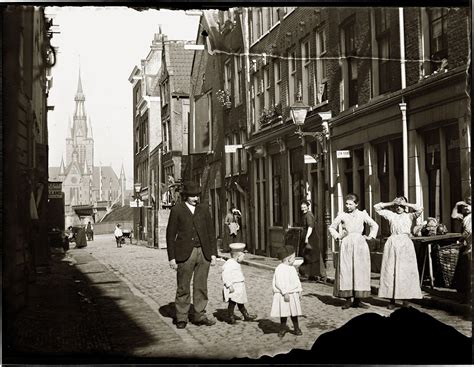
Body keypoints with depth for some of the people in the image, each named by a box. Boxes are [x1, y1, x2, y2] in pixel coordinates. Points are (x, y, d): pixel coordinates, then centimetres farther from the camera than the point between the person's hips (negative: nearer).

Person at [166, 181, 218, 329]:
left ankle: (200, 316, 14)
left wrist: (213, 253, 5)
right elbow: (170, 234, 1)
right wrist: (172, 257, -4)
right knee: (183, 288, 1)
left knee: (201, 286, 6)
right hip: (185, 254, -3)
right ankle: (181, 318, 10)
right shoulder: (176, 210, 1)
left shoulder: (204, 209, 11)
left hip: (203, 253, 3)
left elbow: (211, 232, 13)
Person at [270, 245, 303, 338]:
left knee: (294, 312, 12)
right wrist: (285, 293, -23)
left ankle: (296, 328, 23)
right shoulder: (280, 269, -15)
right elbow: (279, 283, -20)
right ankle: (283, 328, 18)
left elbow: (297, 280, 18)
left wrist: (299, 290, 12)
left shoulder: (292, 268, 10)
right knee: (284, 313, 2)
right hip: (283, 295, -6)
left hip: (293, 294, 6)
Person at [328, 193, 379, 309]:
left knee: (360, 271, -1)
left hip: (359, 244, 0)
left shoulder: (362, 214, 7)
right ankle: (347, 299, -1)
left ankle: (357, 300, 6)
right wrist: (337, 236, 4)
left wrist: (370, 236, 8)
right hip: (346, 245, 0)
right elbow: (332, 227, 18)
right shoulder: (342, 215, 6)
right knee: (345, 271, -5)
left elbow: (375, 226, 18)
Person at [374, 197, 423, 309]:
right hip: (392, 244, 1)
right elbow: (376, 207, 14)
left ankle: (405, 300, 2)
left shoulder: (409, 216, 11)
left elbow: (419, 210, -7)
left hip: (405, 244, -1)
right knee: (390, 271, -1)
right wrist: (391, 203, 11)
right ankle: (392, 299, 3)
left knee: (405, 272, -3)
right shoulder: (391, 215, 15)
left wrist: (406, 204, 0)